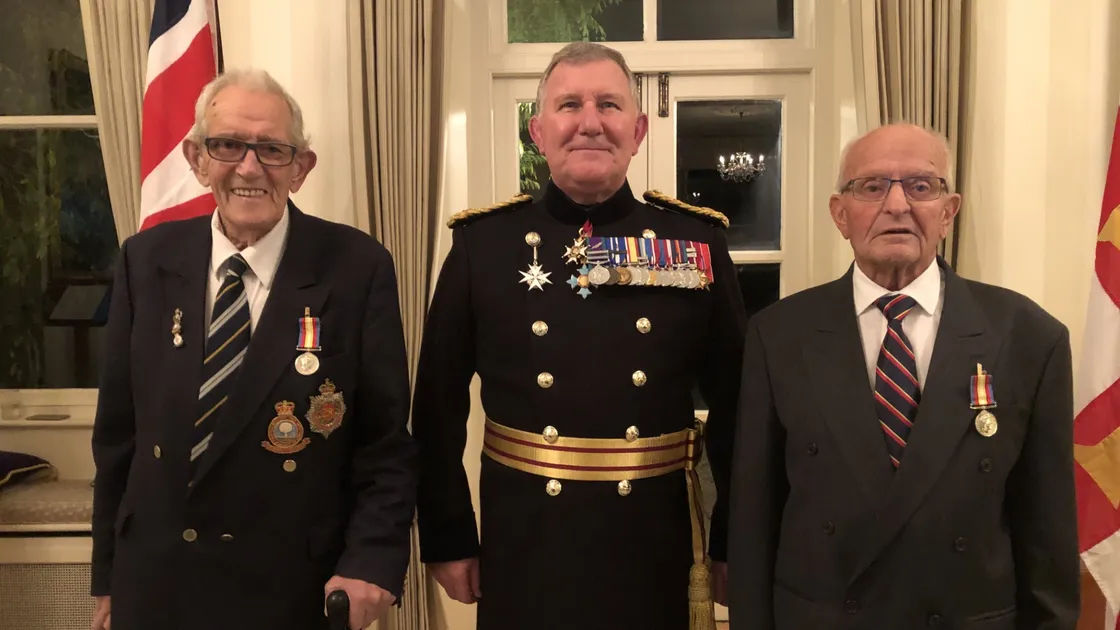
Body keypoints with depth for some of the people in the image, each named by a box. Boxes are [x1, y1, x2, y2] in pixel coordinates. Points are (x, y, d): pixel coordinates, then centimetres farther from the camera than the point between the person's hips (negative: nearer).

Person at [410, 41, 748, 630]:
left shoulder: (698, 240, -3)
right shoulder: (482, 241, -5)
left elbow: (735, 404, 1)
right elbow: (438, 407, -2)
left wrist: (732, 540, 2)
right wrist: (447, 538, -1)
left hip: (659, 546, 1)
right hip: (523, 549, 0)